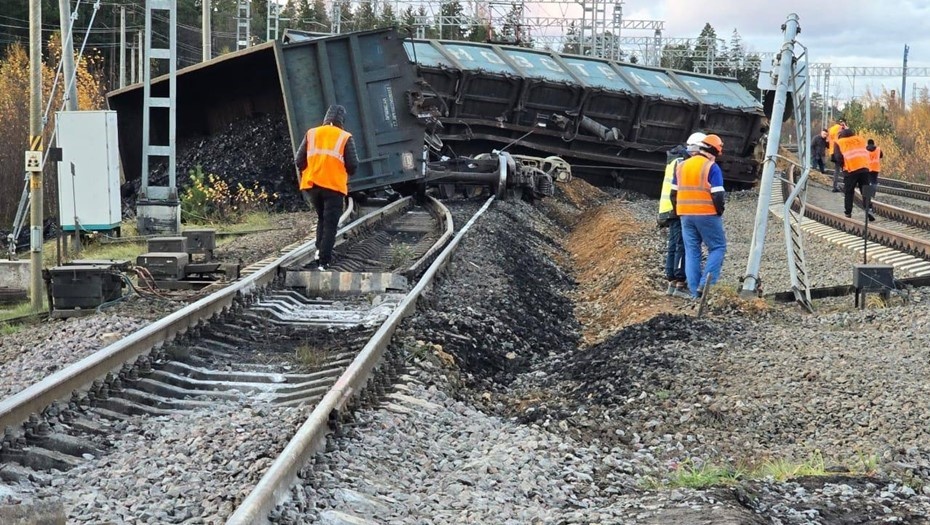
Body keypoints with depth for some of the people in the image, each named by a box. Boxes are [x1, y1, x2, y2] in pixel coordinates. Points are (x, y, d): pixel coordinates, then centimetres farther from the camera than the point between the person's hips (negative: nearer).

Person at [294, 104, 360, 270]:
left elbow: (299, 160, 5)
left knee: (322, 218, 24)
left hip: (312, 184, 3)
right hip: (334, 186, -3)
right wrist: (345, 174, 18)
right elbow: (353, 165, -3)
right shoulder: (345, 138, -3)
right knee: (330, 224, 3)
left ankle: (319, 249, 13)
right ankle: (324, 261, -3)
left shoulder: (311, 134, 5)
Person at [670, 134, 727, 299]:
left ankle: (695, 291, 6)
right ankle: (706, 283, -10)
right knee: (717, 247, 5)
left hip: (686, 215, 6)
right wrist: (719, 212, 1)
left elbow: (674, 193, 13)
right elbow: (717, 195, -14)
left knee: (691, 252, 9)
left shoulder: (682, 166, 11)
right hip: (707, 215, -6)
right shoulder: (712, 168, -9)